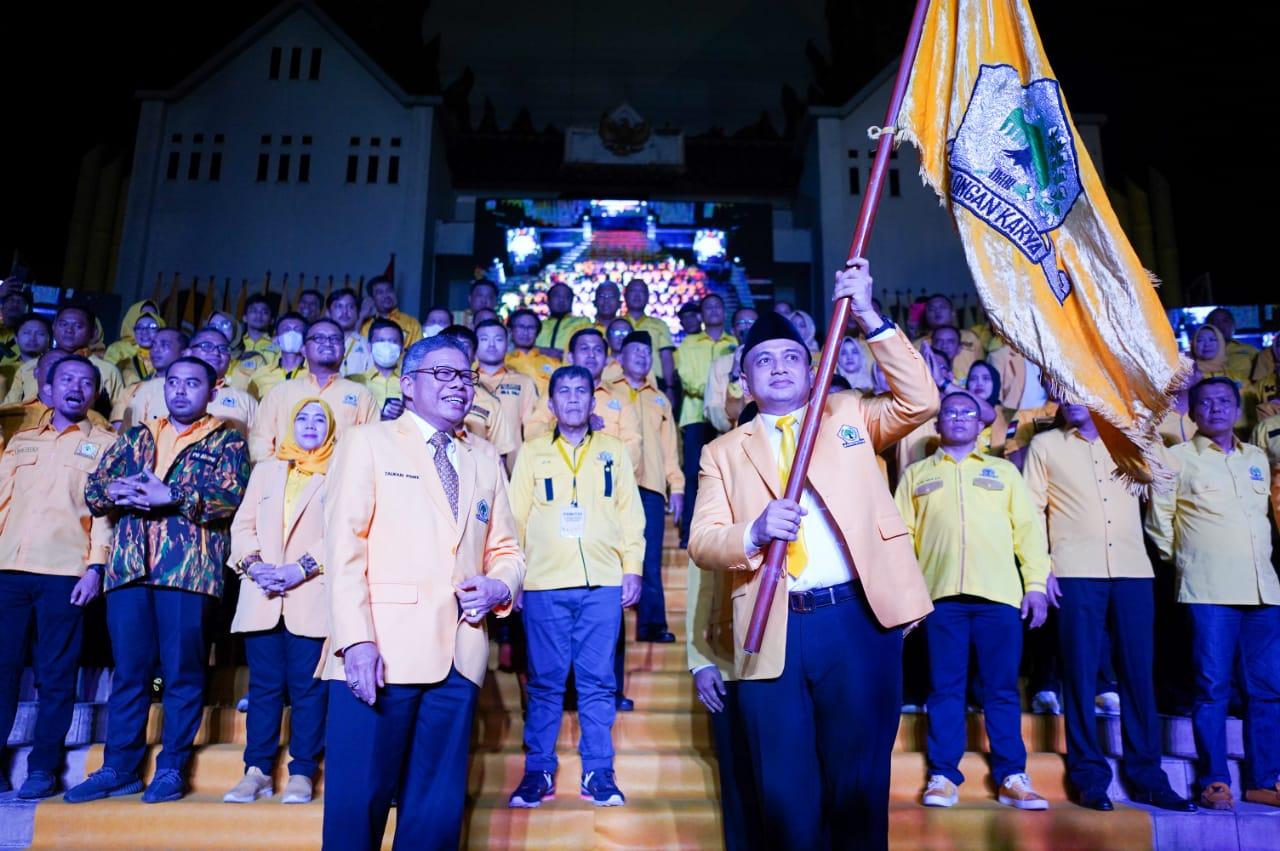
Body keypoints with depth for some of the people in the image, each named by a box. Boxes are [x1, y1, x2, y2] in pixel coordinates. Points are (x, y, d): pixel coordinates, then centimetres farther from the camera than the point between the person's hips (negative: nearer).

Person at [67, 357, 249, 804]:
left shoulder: (226, 441, 6)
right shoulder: (134, 437, 20)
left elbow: (232, 496, -9)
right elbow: (92, 489, 13)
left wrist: (172, 496, -18)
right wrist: (114, 491, -9)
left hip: (189, 568, -4)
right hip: (129, 565, 4)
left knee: (182, 671, 0)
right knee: (128, 670, 8)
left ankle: (172, 767, 11)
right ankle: (120, 768, 17)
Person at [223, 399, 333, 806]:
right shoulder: (265, 470, 20)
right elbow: (242, 525, 13)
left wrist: (301, 567, -14)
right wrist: (253, 563, -5)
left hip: (312, 596, -3)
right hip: (261, 595, 3)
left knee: (307, 686, -2)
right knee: (264, 684, 4)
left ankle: (301, 772, 6)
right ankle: (258, 770, 12)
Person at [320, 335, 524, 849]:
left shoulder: (486, 464, 19)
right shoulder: (368, 443, 5)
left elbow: (505, 550, 19)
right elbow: (344, 547, -5)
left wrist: (499, 586, -4)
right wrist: (356, 639, -16)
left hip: (458, 658, 4)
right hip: (381, 653, -4)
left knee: (439, 808, 11)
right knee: (358, 801, 1)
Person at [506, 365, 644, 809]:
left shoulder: (614, 451, 11)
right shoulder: (532, 453, 9)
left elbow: (630, 515, 9)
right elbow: (515, 517, 7)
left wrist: (633, 569, 2)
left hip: (603, 584, 1)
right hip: (544, 585, 0)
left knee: (597, 682, 3)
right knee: (545, 682, 4)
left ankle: (598, 772, 14)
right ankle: (539, 771, 16)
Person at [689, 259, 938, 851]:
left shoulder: (848, 415, 15)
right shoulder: (724, 451, 14)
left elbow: (920, 402, -2)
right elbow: (701, 542, 4)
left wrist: (869, 318, -6)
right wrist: (754, 532, -18)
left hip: (858, 619, 0)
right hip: (773, 632, 1)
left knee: (859, 783, 7)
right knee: (785, 793, 6)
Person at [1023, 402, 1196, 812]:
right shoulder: (1045, 445, 11)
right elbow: (1033, 509, 5)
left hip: (1133, 570, 2)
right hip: (1075, 572, -2)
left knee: (1138, 672, 4)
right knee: (1081, 673, -1)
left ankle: (1146, 777, 14)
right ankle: (1089, 777, 7)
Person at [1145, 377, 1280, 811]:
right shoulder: (1178, 458, 3)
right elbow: (1159, 519, 3)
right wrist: (1180, 561, 6)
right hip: (1208, 589, -5)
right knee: (1213, 686, -4)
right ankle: (1214, 782, 3)